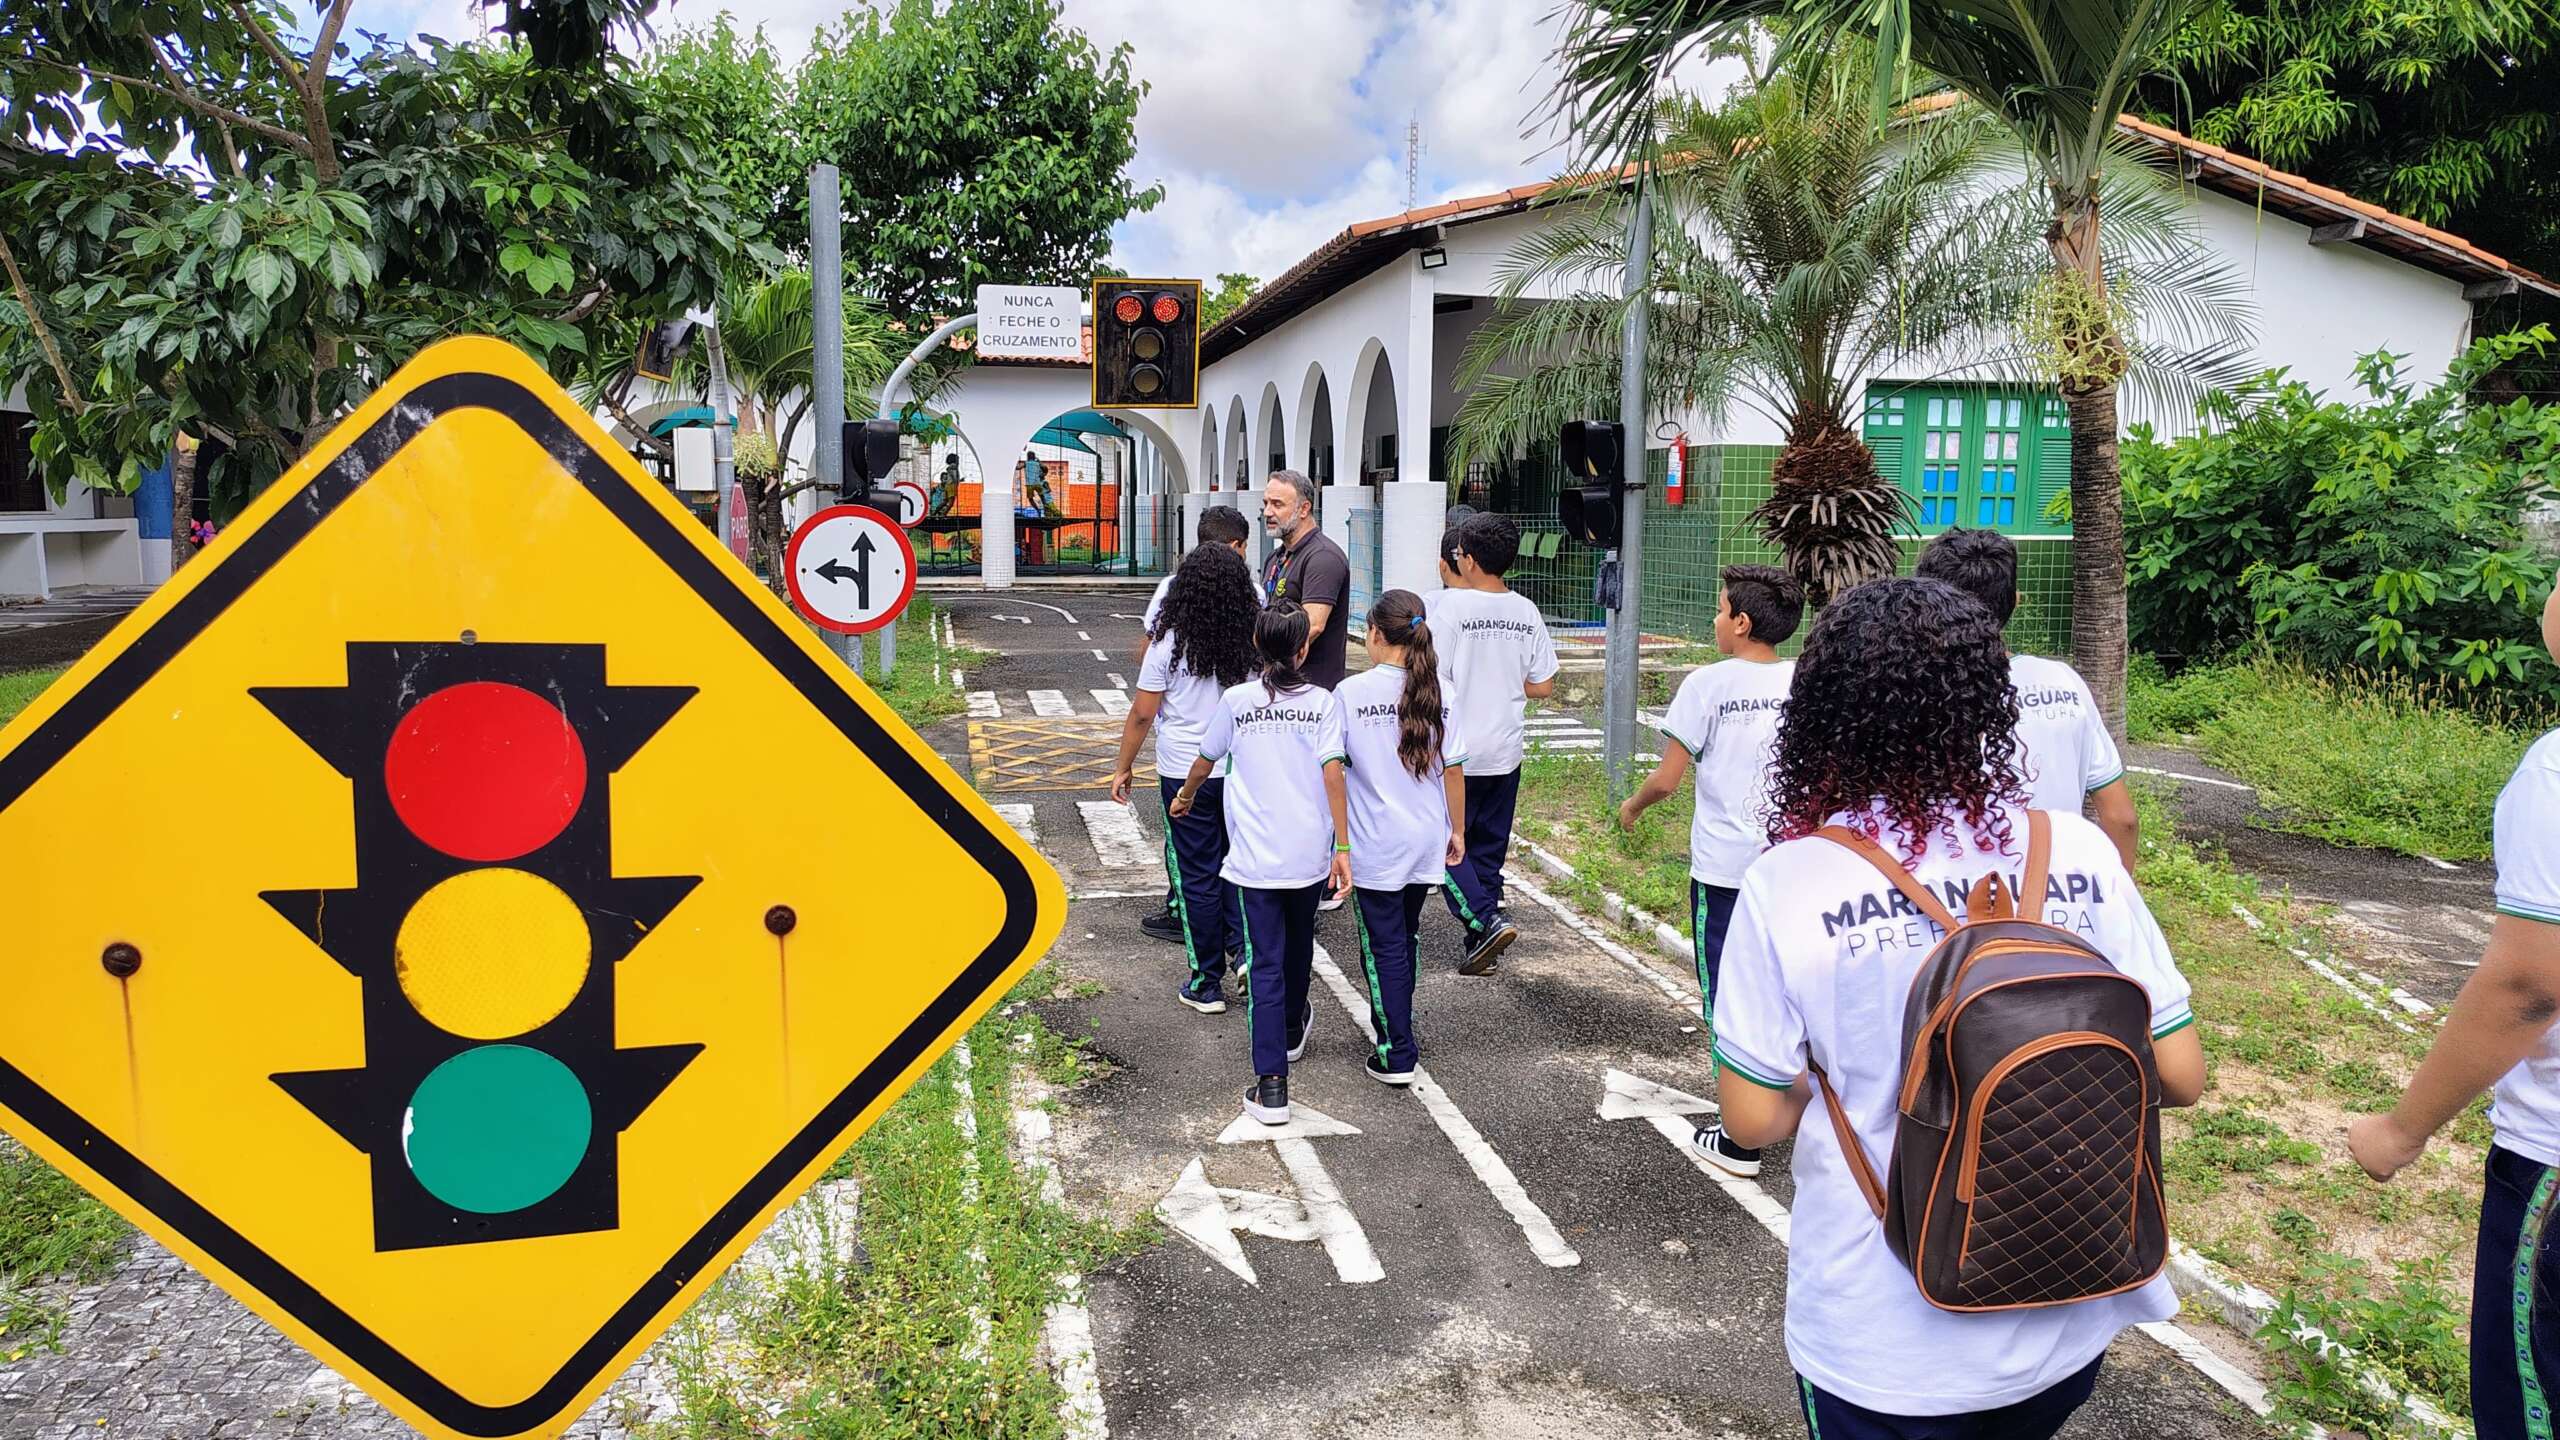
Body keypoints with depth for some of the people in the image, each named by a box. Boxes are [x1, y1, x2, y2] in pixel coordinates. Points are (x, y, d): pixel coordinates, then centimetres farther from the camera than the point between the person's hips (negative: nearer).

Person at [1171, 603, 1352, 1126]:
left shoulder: (1236, 700, -2)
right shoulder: (1322, 702, -3)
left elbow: (1204, 762, 11)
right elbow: (1332, 775, -10)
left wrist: (1185, 798, 32)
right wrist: (1343, 848, -7)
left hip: (1257, 856, -1)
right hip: (1311, 855, 2)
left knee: (1265, 964, 0)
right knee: (1299, 941, 25)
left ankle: (1271, 1085, -7)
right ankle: (1292, 1027, 50)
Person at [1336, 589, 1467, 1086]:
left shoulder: (1351, 692, -12)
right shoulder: (1437, 692, -3)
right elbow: (1454, 768, 2)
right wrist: (1457, 830, 13)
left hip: (1375, 844, -4)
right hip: (1427, 840, 4)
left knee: (1384, 945, 4)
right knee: (1406, 936, 21)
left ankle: (1397, 1055, 3)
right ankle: (1393, 1022, 38)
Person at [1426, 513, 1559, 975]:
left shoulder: (1446, 605, -14)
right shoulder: (1526, 612, 3)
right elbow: (1543, 686, 5)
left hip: (1456, 751, -5)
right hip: (1506, 750, 6)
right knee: (1489, 846, 14)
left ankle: (1486, 920, -9)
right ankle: (1482, 946, 18)